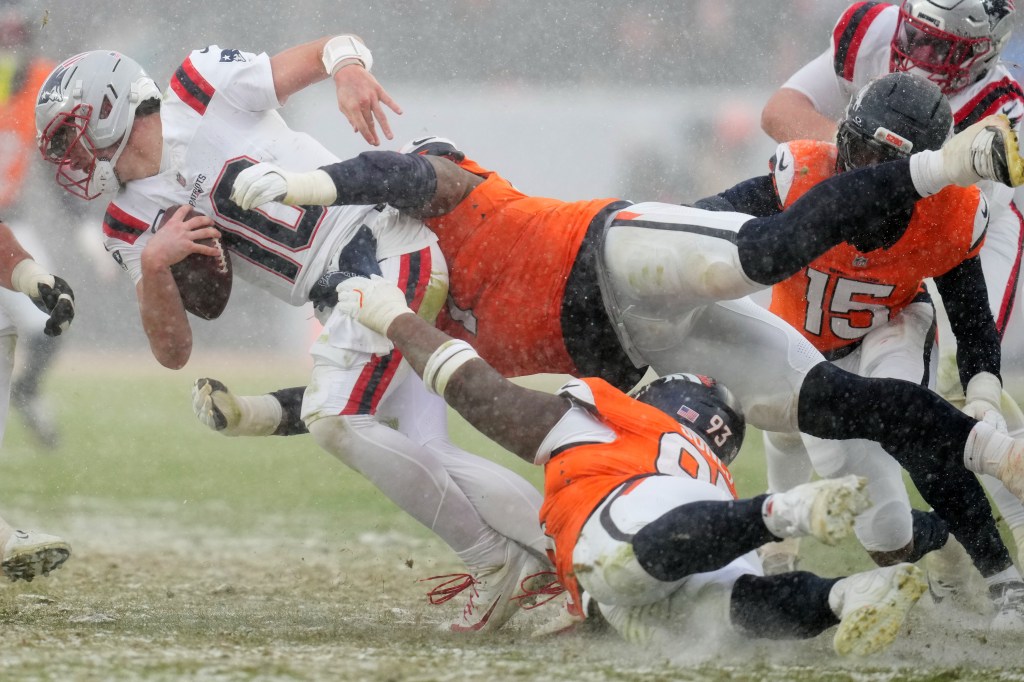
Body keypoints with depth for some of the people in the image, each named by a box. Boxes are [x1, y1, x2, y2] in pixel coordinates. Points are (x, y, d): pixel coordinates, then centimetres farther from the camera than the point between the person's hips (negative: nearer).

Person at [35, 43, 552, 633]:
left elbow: (337, 47, 3)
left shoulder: (207, 87, -3)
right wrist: (153, 265, -10)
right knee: (418, 454, -7)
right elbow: (174, 352, 7)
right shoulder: (134, 224, 11)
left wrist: (349, 70, -21)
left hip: (386, 245, -7)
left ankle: (496, 561, -14)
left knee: (334, 419, -19)